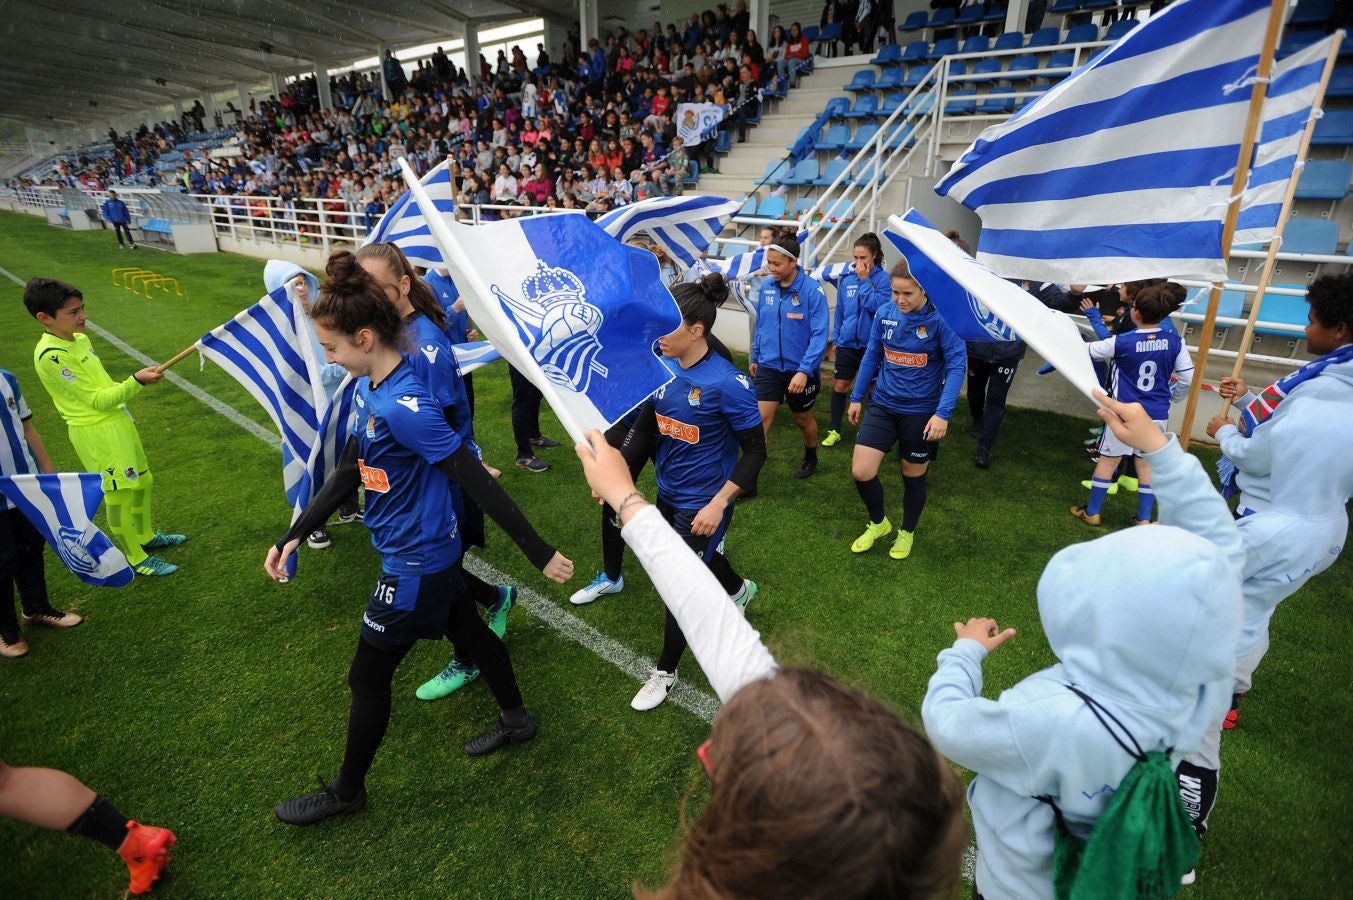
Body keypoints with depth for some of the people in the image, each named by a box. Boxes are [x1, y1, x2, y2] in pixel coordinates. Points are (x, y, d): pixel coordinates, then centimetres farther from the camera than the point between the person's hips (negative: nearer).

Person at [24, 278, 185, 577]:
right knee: (118, 494, 2)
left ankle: (146, 537, 39)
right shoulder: (51, 355, -22)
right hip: (96, 432, -9)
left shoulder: (79, 338, 6)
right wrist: (136, 381, -29)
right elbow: (96, 399, -22)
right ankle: (137, 558, 16)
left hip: (117, 420, 9)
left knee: (141, 481, 20)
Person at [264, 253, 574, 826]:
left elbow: (478, 484, -30)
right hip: (431, 551, 9)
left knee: (367, 677, 10)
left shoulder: (405, 404, -30)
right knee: (467, 630, 25)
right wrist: (293, 536, 8)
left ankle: (346, 792, 35)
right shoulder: (370, 389, 0)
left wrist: (540, 554, -26)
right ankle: (516, 721, 47)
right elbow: (348, 472, 9)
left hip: (416, 562, -9)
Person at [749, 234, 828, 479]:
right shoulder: (766, 287, -2)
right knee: (761, 419, -6)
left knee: (802, 418, 18)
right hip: (768, 367, 3)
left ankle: (810, 457, 46)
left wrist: (804, 370, -27)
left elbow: (819, 335, -20)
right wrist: (755, 357, 17)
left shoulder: (812, 290, -17)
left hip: (801, 370, -3)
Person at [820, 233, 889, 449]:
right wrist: (835, 338, 13)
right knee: (840, 385, 6)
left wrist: (864, 280, -18)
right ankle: (834, 430, 17)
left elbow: (877, 305, -22)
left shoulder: (882, 278, -9)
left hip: (872, 344, -3)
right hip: (847, 343, 3)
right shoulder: (846, 279, 3)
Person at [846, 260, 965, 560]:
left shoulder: (941, 319, -15)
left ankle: (907, 532, 40)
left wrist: (943, 413, -24)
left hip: (921, 412, -3)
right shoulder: (884, 314, -4)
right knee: (861, 471, -4)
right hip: (882, 405, 3)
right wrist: (856, 397, 10)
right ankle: (878, 522, 26)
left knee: (913, 476, 13)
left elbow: (956, 365, -16)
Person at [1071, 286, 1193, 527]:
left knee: (1108, 460, 8)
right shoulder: (1175, 342, -4)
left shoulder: (1121, 342, -14)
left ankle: (1092, 512, 17)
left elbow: (1088, 350, 1)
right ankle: (1144, 518, 19)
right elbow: (1188, 378, 0)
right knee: (1147, 463, 12)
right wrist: (1171, 398, 17)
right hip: (1157, 415, 3)